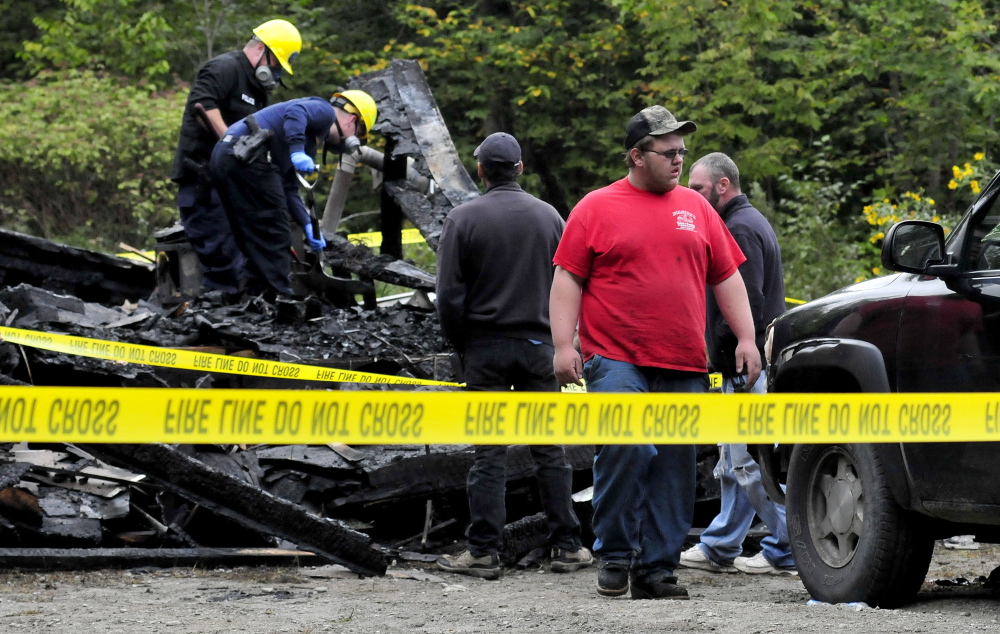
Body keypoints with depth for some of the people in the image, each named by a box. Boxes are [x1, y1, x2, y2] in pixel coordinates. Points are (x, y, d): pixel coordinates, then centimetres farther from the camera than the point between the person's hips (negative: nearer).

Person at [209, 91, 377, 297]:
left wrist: (307, 225, 20)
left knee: (256, 241, 16)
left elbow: (289, 189, 28)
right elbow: (295, 111, -18)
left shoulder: (310, 141, 31)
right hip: (248, 157, -10)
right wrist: (297, 151, -28)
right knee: (275, 234, -4)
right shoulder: (324, 111, 5)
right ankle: (279, 300, -4)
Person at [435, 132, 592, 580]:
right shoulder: (549, 216, 4)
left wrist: (461, 346, 6)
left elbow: (449, 296, -7)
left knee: (489, 454, 0)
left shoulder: (463, 219, -5)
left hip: (485, 348, -2)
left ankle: (483, 552, -1)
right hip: (539, 346, 2)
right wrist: (556, 337, 13)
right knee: (550, 450, 7)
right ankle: (566, 546, 8)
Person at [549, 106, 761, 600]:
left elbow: (726, 276, 18)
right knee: (625, 447, -22)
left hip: (684, 368, 4)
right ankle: (614, 555, -9)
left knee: (675, 467, 2)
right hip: (616, 362, -4)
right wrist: (563, 345, -7)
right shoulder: (597, 208, 5)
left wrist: (746, 338, 9)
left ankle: (657, 569, 8)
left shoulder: (695, 208, 16)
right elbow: (568, 278, 2)